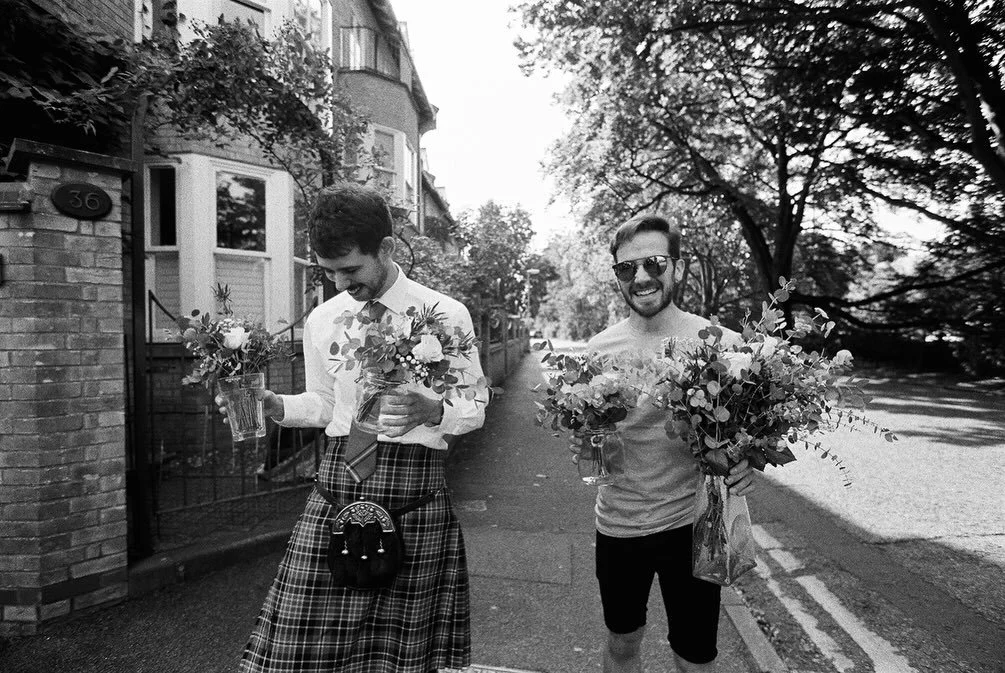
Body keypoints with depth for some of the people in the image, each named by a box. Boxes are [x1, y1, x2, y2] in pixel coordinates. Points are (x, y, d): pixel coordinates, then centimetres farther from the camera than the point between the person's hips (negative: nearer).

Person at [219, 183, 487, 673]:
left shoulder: (448, 315, -5)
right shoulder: (321, 321, 6)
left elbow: (475, 407, 0)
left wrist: (433, 411, -20)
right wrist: (271, 405, -2)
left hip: (414, 485, -2)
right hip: (337, 474, 3)